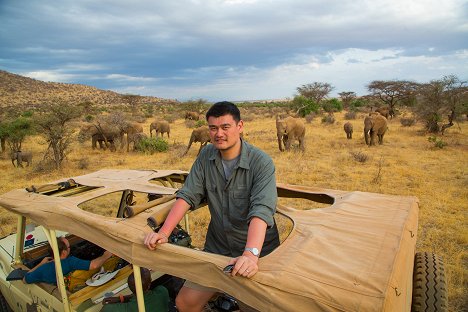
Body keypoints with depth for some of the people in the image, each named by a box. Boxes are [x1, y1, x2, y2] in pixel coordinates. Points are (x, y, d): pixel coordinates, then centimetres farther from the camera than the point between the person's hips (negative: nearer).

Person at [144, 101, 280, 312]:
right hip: (217, 248, 4)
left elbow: (261, 210, -30)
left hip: (258, 250, -4)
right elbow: (187, 196, -6)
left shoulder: (261, 163, -18)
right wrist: (164, 233, -18)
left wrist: (251, 254, -44)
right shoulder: (206, 156, -3)